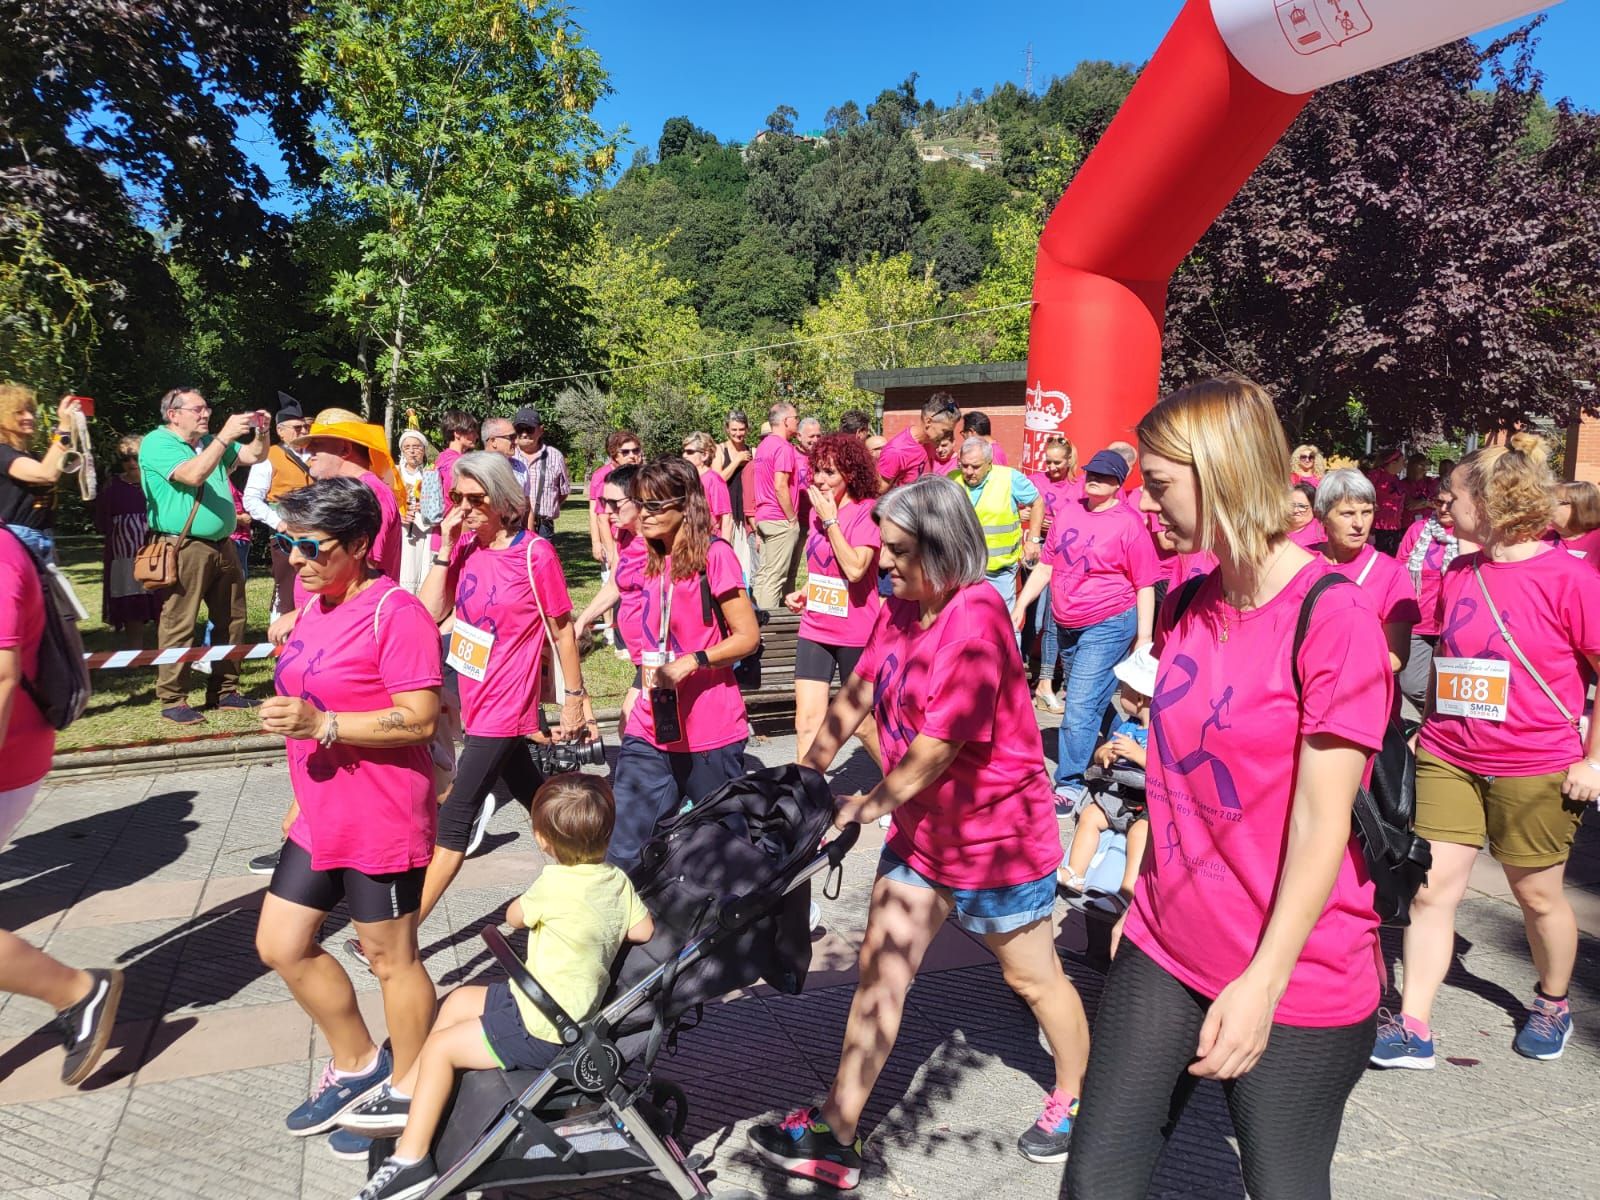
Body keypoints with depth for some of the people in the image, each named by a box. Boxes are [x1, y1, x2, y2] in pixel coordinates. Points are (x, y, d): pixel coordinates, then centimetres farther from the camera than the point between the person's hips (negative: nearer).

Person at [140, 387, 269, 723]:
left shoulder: (211, 442, 18)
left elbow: (254, 457, 19)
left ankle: (224, 690, 20)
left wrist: (260, 433, -1)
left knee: (231, 619, 11)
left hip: (222, 545, 8)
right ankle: (172, 700, -1)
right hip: (184, 549, -8)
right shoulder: (157, 443, -7)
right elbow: (193, 475, -22)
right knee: (179, 625, -7)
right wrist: (225, 436, -23)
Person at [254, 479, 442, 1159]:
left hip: (379, 823, -9)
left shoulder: (394, 612, -19)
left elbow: (420, 719, -23)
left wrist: (322, 725, -29)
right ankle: (358, 1064, 36)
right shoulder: (313, 605, 9)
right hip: (319, 819, 9)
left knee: (391, 959, 7)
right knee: (281, 945, 16)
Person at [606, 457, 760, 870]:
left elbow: (748, 636, -13)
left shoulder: (713, 554, -10)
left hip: (710, 734, -6)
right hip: (651, 732, 6)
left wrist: (690, 663, -24)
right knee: (622, 854, 1)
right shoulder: (653, 561, 12)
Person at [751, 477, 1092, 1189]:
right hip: (920, 830, 7)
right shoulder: (899, 610, 1)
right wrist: (806, 776, 5)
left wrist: (869, 805, -17)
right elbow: (856, 695, 7)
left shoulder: (974, 622, -26)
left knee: (1033, 977, 15)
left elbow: (938, 747, -27)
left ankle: (1074, 1100, 41)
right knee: (880, 970, 7)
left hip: (994, 835, -7)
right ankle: (836, 1135, 18)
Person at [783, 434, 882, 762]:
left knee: (862, 721, 10)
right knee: (807, 722, 1)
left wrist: (830, 520, -21)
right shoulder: (817, 508, 8)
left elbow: (855, 569, -26)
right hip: (814, 629, 6)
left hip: (855, 633, -5)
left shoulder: (867, 510, -14)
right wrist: (803, 593, 5)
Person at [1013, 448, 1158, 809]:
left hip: (1108, 626, -6)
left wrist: (1144, 637, -12)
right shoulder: (1069, 511, 5)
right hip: (1066, 626, 6)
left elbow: (1145, 585, -8)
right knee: (1092, 701, 19)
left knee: (1080, 707, -8)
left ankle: (1070, 784, 1)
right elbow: (1046, 565, 11)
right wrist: (1020, 605, 7)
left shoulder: (1128, 522, -10)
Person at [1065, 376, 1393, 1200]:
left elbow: (1321, 822, -18)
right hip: (1165, 948, 6)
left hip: (1290, 978, -6)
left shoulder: (1332, 617, -17)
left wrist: (1263, 983, -18)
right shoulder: (1189, 605, 4)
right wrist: (1141, 895, 13)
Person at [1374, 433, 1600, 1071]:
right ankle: (1412, 1029, 6)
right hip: (1448, 758, 5)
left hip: (1536, 768, -4)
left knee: (1537, 894, 13)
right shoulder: (1457, 574, 5)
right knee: (1431, 887, 0)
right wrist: (1428, 726, 15)